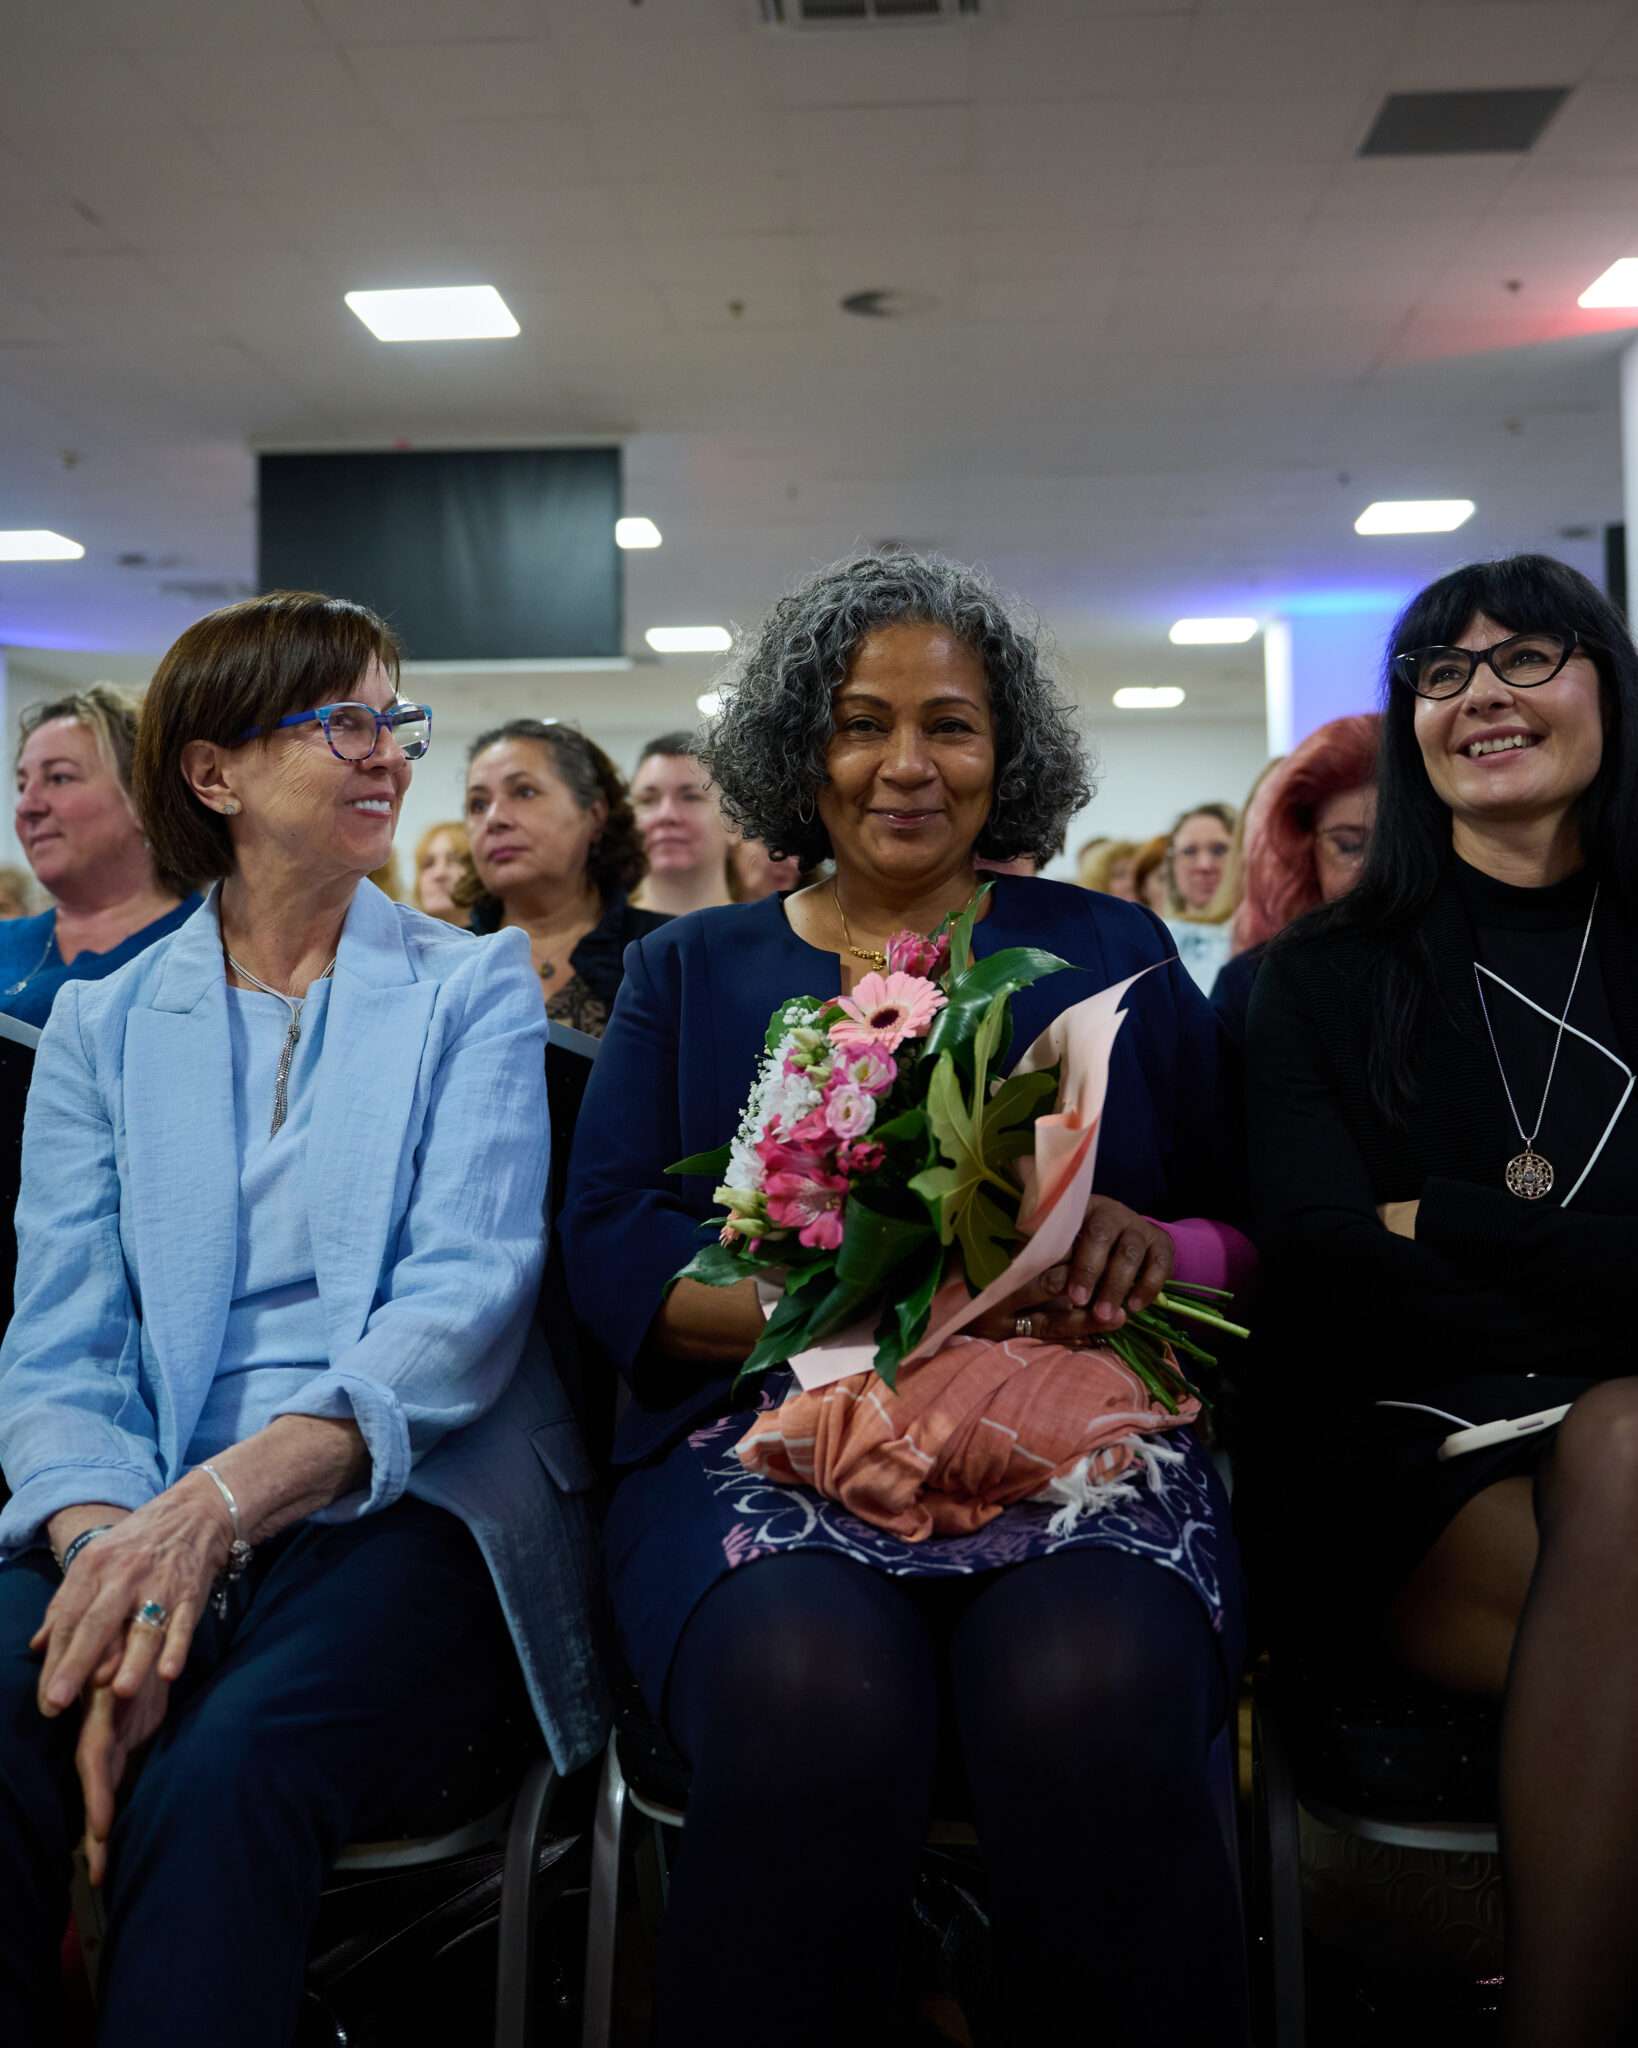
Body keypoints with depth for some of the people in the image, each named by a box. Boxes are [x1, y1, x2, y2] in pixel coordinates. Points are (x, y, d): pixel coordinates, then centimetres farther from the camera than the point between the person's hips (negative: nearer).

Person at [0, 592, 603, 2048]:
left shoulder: (474, 990, 9)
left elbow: (468, 1293, -6)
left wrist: (226, 1495, -23)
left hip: (404, 1504, -2)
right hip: (142, 1516, 2)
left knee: (222, 1776, -32)